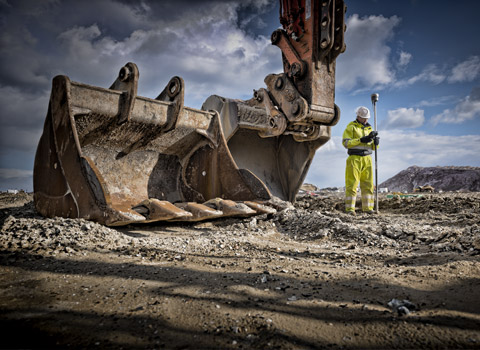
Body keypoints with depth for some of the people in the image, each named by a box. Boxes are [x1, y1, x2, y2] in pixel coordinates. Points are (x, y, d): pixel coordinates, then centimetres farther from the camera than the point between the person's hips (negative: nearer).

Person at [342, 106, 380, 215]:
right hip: (354, 159, -5)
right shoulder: (351, 127, 0)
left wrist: (376, 141, -7)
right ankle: (350, 209, -3)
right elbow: (345, 143, -11)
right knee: (352, 184, -6)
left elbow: (373, 146, 17)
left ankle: (368, 208, 8)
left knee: (368, 184, 3)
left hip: (367, 160, 5)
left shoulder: (369, 128, 17)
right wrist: (361, 140, -19)